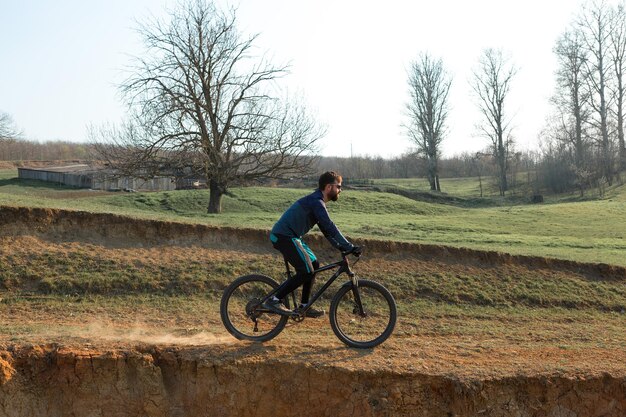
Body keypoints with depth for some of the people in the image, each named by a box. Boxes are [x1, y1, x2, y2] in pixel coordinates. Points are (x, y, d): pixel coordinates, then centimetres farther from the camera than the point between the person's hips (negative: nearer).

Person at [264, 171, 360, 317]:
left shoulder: (317, 202, 15)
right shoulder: (316, 202, -17)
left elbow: (325, 229, 19)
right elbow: (330, 227, -25)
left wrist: (341, 247, 10)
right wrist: (350, 247, -24)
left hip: (290, 237, 10)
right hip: (284, 237, -10)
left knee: (314, 265, 11)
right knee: (306, 271, -13)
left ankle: (304, 306, 17)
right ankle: (274, 301, -9)